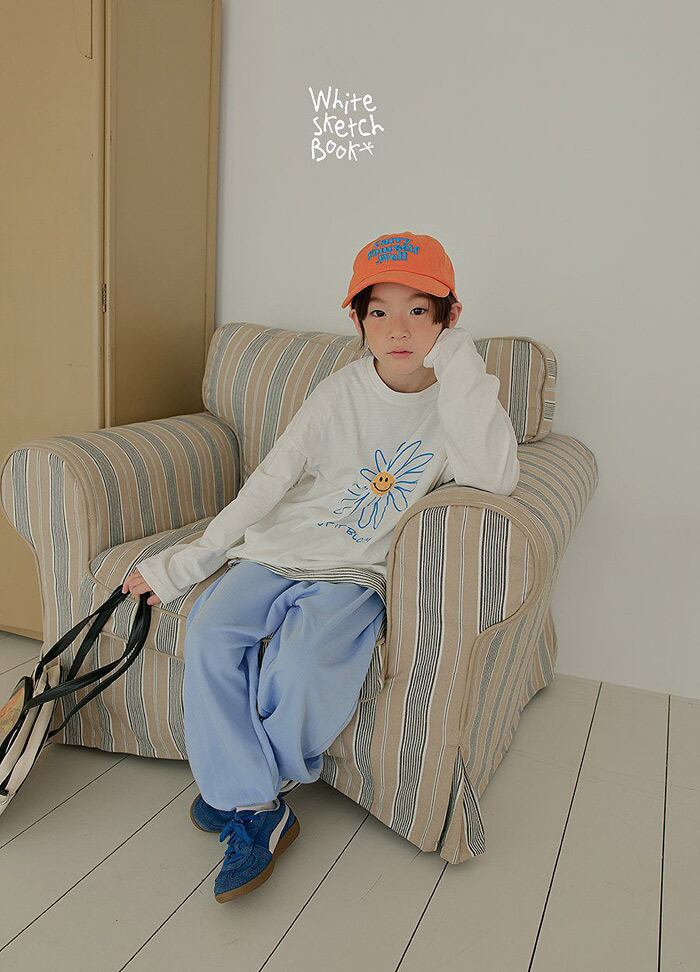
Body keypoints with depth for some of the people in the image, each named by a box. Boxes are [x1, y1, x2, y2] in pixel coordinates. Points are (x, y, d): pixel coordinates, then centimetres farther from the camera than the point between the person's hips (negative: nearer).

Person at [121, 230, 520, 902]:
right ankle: (255, 809, -9)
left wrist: (458, 366, -25)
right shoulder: (340, 393, 1)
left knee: (307, 656, -30)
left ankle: (238, 779, -2)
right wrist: (189, 561, 1)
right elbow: (270, 482, 3)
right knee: (210, 633, -20)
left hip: (354, 574, -3)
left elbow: (497, 479, -26)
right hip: (276, 550, 3)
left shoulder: (457, 401, -4)